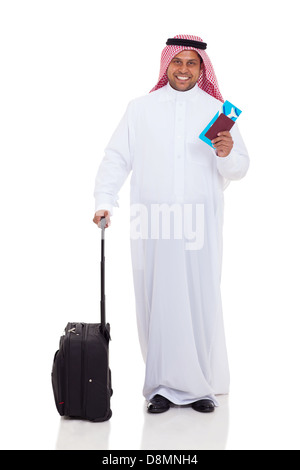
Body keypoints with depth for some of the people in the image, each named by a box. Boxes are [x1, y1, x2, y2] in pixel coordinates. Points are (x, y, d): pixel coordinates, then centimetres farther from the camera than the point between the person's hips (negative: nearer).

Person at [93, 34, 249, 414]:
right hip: (153, 224, 0)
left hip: (199, 224, 0)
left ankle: (201, 385, 9)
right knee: (157, 300, 0)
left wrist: (227, 154, -13)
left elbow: (240, 168, 10)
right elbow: (117, 158, 8)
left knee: (201, 300, -2)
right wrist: (104, 201, -5)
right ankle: (163, 386, 10)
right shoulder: (140, 109, 12)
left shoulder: (217, 110, 12)